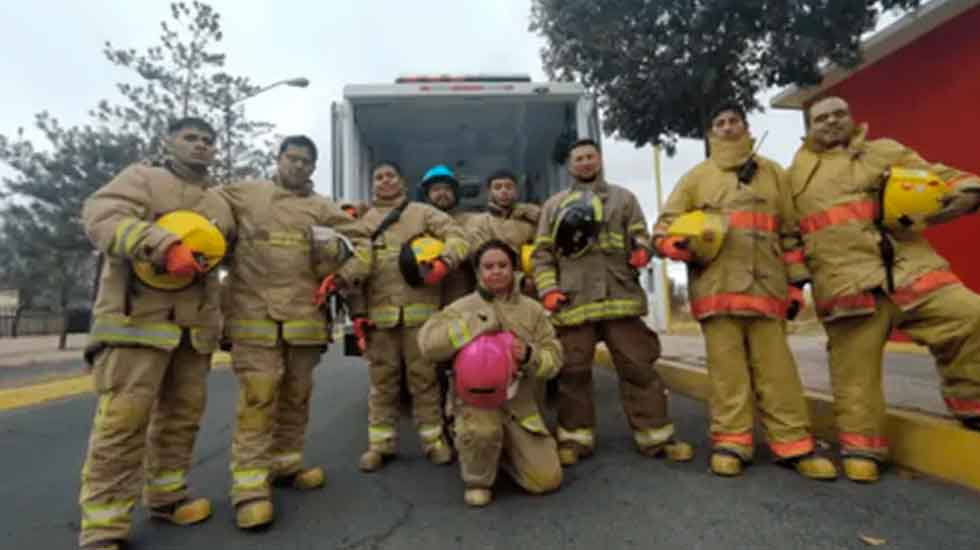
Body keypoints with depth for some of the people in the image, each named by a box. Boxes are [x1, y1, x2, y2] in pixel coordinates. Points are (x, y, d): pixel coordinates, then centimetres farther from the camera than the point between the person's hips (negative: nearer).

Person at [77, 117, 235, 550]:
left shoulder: (221, 204, 21)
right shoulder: (142, 178, 3)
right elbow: (101, 217, -14)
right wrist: (163, 245, -25)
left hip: (196, 323, 6)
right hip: (138, 315, -6)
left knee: (183, 413, 11)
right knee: (124, 416, -8)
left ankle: (165, 494, 26)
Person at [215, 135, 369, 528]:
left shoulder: (323, 209, 15)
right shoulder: (243, 194, 9)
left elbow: (355, 245, 14)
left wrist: (334, 245, -5)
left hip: (305, 315, 3)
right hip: (255, 312, -3)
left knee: (296, 395, 11)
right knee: (258, 397, -8)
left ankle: (285, 464, 27)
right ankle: (250, 483, 0)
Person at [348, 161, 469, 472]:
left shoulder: (423, 213, 10)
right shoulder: (362, 221, 15)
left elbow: (458, 238, 0)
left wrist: (444, 262, -21)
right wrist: (358, 312, 1)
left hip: (419, 310, -2)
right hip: (378, 313, 2)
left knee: (424, 376, 4)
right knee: (382, 380, 8)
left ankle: (434, 438, 15)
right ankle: (381, 442, 18)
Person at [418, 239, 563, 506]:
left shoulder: (532, 309, 4)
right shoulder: (462, 307, -4)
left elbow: (554, 358, 3)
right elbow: (428, 344, -19)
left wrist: (530, 356, -20)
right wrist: (478, 323, -21)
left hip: (519, 403, 3)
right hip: (475, 398, -3)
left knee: (546, 480, -3)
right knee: (483, 431, -37)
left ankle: (506, 450, 28)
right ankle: (477, 482, -2)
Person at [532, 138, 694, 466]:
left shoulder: (622, 197, 18)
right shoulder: (554, 205, 16)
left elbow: (640, 234, 12)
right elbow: (542, 253, 11)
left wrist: (642, 250, -13)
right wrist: (548, 289, -3)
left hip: (620, 297, 0)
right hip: (572, 300, 0)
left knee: (638, 366, 1)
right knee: (573, 371, 4)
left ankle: (656, 436, 12)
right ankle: (574, 437, 16)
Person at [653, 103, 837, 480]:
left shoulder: (773, 173, 18)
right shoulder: (697, 177, 14)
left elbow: (790, 233, 17)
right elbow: (662, 231, 8)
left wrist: (795, 283, 12)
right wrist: (686, 248, -13)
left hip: (766, 287, 1)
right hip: (716, 288, -1)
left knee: (777, 368, 1)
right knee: (727, 368, 0)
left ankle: (794, 446, 9)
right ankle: (730, 444, 7)